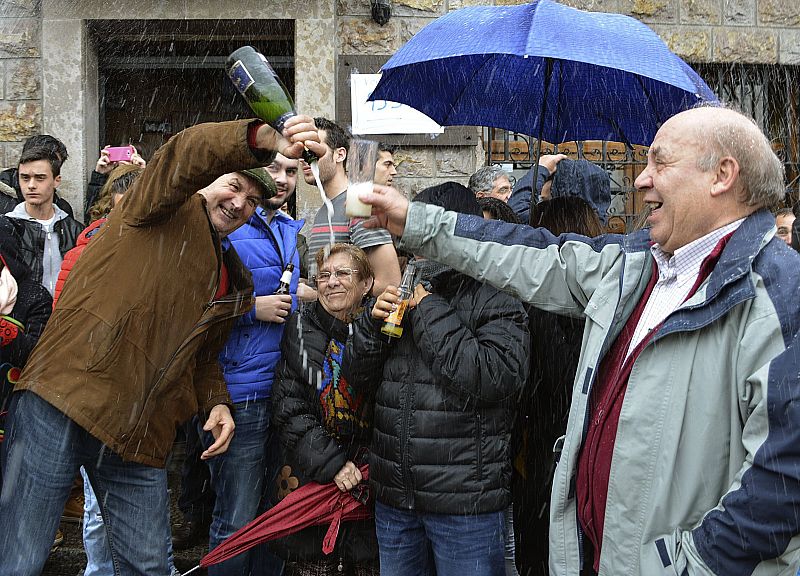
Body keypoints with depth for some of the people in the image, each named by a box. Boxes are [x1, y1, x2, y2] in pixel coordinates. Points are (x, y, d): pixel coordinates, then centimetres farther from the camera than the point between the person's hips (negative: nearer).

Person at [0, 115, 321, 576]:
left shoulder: (235, 286, 21)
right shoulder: (170, 210, 2)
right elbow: (187, 155, -20)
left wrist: (216, 402, 7)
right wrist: (265, 140, -38)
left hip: (141, 437, 7)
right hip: (63, 404, -7)